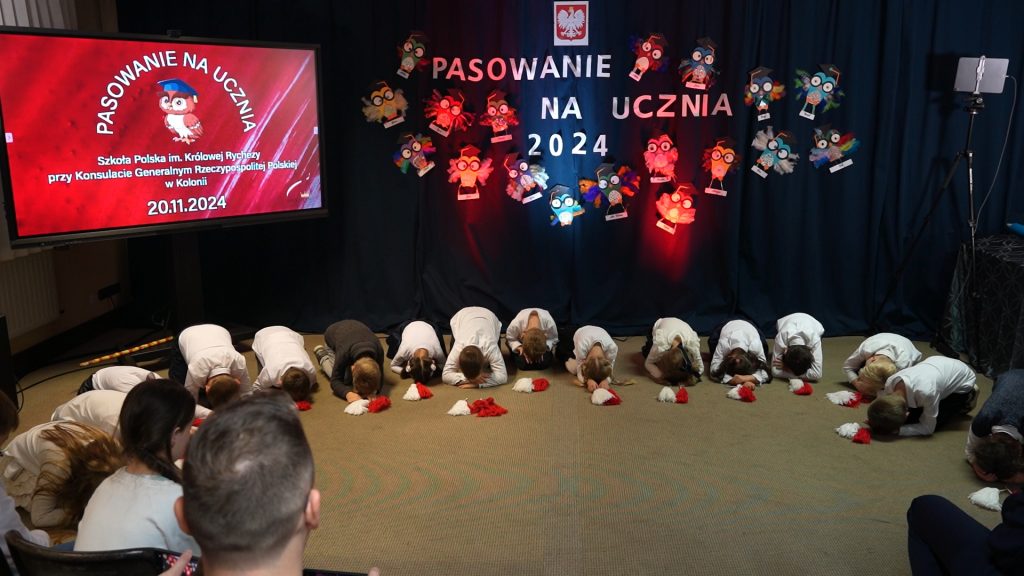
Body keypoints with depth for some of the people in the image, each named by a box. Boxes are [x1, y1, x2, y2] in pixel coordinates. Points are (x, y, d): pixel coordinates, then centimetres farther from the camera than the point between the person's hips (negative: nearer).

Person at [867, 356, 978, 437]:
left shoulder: (926, 392, -45)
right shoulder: (889, 384, -30)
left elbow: (927, 429, -28)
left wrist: (897, 430, -37)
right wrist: (875, 421, -31)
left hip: (962, 381, -5)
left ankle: (963, 403, 11)